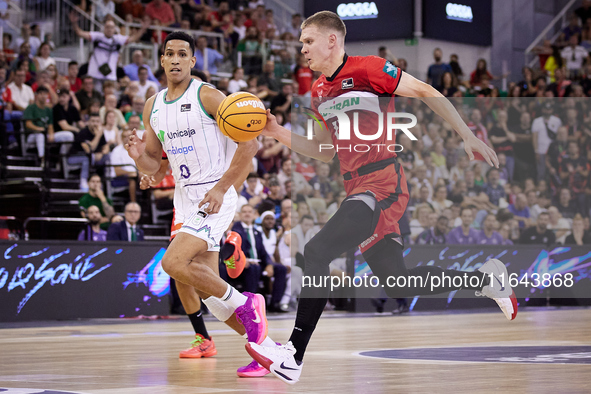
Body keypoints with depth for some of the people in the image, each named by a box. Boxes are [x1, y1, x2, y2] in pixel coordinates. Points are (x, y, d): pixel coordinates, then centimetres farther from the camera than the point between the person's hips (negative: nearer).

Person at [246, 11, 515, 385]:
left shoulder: (365, 68, -8)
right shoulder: (319, 91, 16)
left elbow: (426, 92, -6)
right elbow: (325, 152, 22)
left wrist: (468, 136, -9)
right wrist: (279, 133, 9)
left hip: (381, 183, -9)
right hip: (358, 187, 9)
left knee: (316, 252, -20)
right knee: (397, 282, 12)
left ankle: (293, 357, -18)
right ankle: (485, 277, 31)